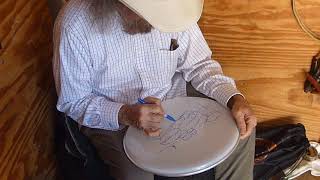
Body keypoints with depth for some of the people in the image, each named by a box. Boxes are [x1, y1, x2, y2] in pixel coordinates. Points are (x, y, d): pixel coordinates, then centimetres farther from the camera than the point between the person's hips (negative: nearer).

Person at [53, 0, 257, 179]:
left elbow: (199, 64, -4)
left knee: (242, 129, -7)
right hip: (112, 120, -3)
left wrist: (235, 98, -22)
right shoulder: (75, 25, -25)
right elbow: (73, 102, -15)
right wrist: (126, 115, -31)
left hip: (175, 102, 4)